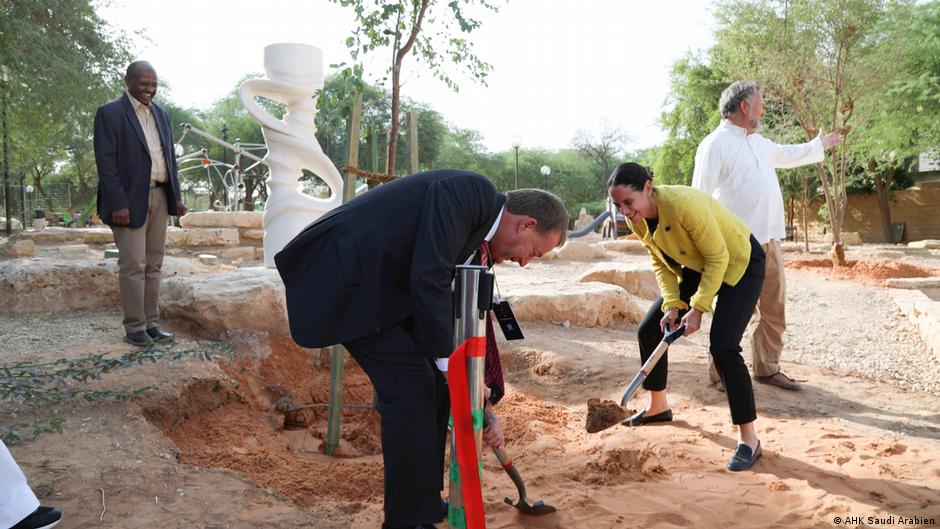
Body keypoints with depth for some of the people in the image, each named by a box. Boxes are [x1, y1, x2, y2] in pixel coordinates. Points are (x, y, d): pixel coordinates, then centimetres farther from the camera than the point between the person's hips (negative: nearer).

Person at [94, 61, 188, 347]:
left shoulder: (161, 113, 15)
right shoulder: (110, 113, -4)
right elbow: (106, 161, -10)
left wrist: (176, 196, 10)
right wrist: (118, 204, -17)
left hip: (159, 198, 6)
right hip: (130, 199, -6)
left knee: (153, 264, 9)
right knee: (133, 265, -5)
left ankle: (151, 323, 16)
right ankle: (134, 327, 4)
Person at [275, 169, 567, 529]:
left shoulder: (478, 233, 12)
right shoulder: (468, 190, -17)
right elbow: (428, 280, -26)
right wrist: (452, 365, -17)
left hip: (373, 281, 10)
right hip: (342, 274, -10)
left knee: (433, 381, 10)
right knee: (411, 385, -10)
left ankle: (424, 498, 25)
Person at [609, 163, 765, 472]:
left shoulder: (684, 205, -36)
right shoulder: (636, 219, -13)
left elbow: (718, 257, -26)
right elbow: (661, 262, -1)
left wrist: (698, 308, -26)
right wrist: (671, 304, -13)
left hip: (740, 263, -8)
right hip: (696, 267, 8)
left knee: (722, 345, -23)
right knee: (649, 330, 6)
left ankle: (749, 439, -9)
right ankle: (658, 407, 28)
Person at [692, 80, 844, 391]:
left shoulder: (758, 141, 17)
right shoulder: (715, 144, -11)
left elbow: (786, 155, 39)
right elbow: (700, 197, -15)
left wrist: (820, 145, 47)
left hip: (769, 240, 9)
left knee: (774, 309, 12)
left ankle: (767, 368, 23)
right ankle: (720, 374, 7)